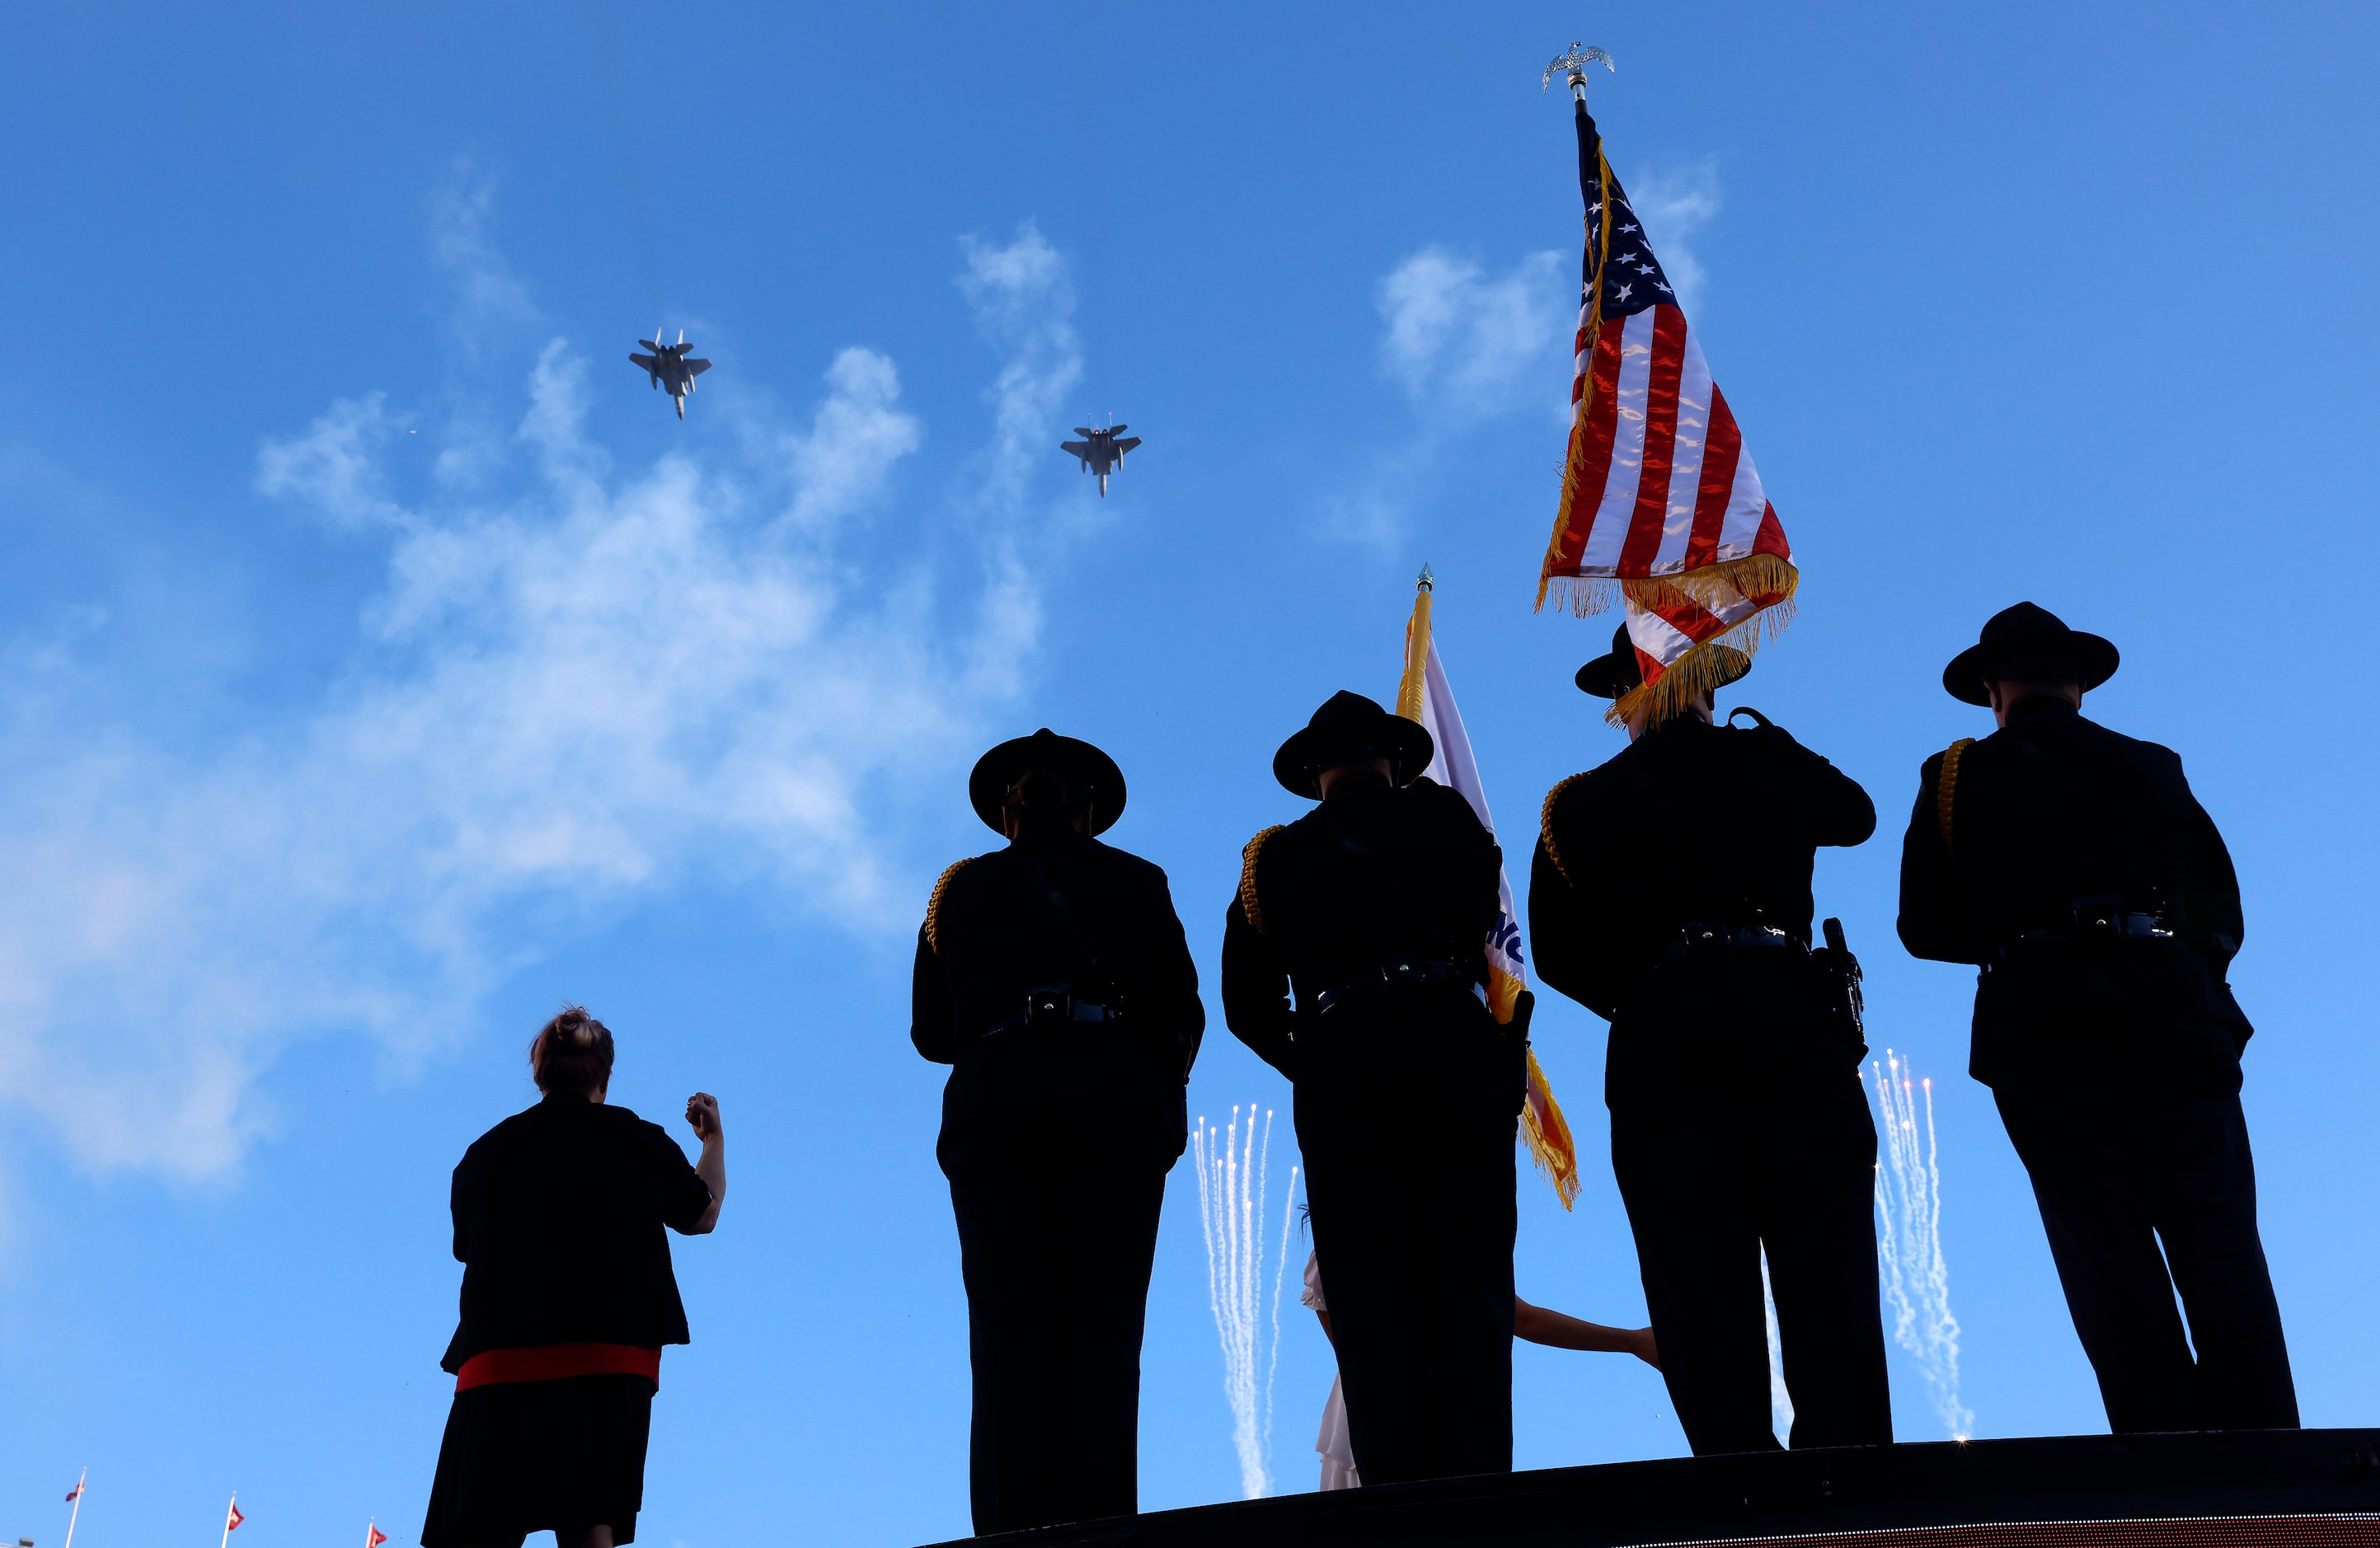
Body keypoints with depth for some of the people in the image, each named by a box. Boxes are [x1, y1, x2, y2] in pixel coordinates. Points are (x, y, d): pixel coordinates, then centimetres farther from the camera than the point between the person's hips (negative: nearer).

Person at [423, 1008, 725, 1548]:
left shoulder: (484, 1152, 11)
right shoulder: (638, 1139, 6)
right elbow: (702, 1215, 22)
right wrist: (714, 1138, 39)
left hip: (498, 1357, 2)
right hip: (609, 1359, -2)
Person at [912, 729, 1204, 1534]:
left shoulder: (960, 888, 20)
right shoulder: (1135, 880, 16)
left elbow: (930, 1031, 16)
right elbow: (1182, 1009, 7)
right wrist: (1160, 1095, 22)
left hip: (991, 1104, 1)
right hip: (1115, 1096, -1)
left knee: (1008, 1327, -2)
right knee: (1103, 1325, -5)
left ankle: (1015, 1529, -10)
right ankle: (1095, 1522, -14)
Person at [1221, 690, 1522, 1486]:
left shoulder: (1271, 858, 19)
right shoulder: (1440, 813, 16)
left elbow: (1247, 1007, 12)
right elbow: (1483, 913, 1)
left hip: (1335, 1069, 1)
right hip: (1453, 1044, -1)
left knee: (1370, 1289, -1)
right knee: (1469, 1272, -1)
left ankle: (1398, 1486, -8)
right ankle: (1476, 1475, -10)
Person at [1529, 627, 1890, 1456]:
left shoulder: (1580, 805, 15)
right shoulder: (1765, 757, 15)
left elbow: (1559, 956, 11)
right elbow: (1855, 814, 35)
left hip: (1658, 1032, 0)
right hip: (1786, 1002, 0)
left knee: (1699, 1273, -5)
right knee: (1823, 1257, -3)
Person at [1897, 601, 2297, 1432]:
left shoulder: (1954, 777, 9)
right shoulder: (2153, 766, 14)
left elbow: (1925, 928, 7)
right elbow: (2224, 910, 10)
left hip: (2041, 1024, -1)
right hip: (2174, 1009, 2)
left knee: (2108, 1254, -1)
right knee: (2217, 1240, 3)